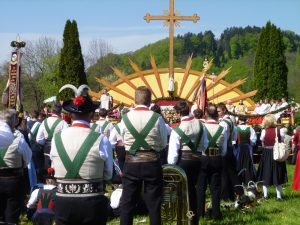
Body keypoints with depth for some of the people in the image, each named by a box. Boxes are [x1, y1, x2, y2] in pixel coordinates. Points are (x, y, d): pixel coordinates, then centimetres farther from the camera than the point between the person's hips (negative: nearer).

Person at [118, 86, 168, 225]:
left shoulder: (126, 118, -5)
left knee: (127, 204, 9)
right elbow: (163, 144, 0)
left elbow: (122, 141, 3)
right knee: (154, 204, 8)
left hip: (131, 163, 1)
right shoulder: (157, 118, -8)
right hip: (152, 163, -1)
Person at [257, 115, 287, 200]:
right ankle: (279, 195, 7)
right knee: (278, 176, 8)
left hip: (266, 154, 0)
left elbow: (263, 144, -3)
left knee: (265, 175, 11)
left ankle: (265, 195, 14)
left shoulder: (264, 131, -10)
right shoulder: (279, 131, -9)